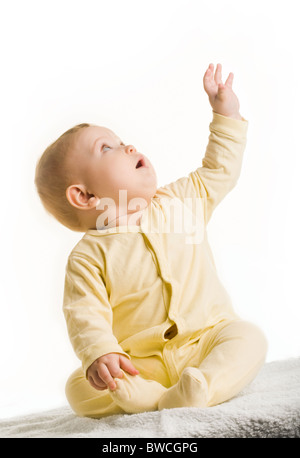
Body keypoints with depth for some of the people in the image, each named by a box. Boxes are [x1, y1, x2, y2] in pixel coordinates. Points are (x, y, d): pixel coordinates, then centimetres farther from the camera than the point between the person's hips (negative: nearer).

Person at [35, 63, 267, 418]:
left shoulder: (180, 202, 4)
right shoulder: (88, 255, -9)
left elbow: (218, 171, 16)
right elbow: (85, 315, -15)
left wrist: (226, 112, 17)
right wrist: (99, 354, -34)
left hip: (207, 341, 3)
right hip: (140, 365, -2)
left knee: (248, 337, -24)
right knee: (80, 389, -19)